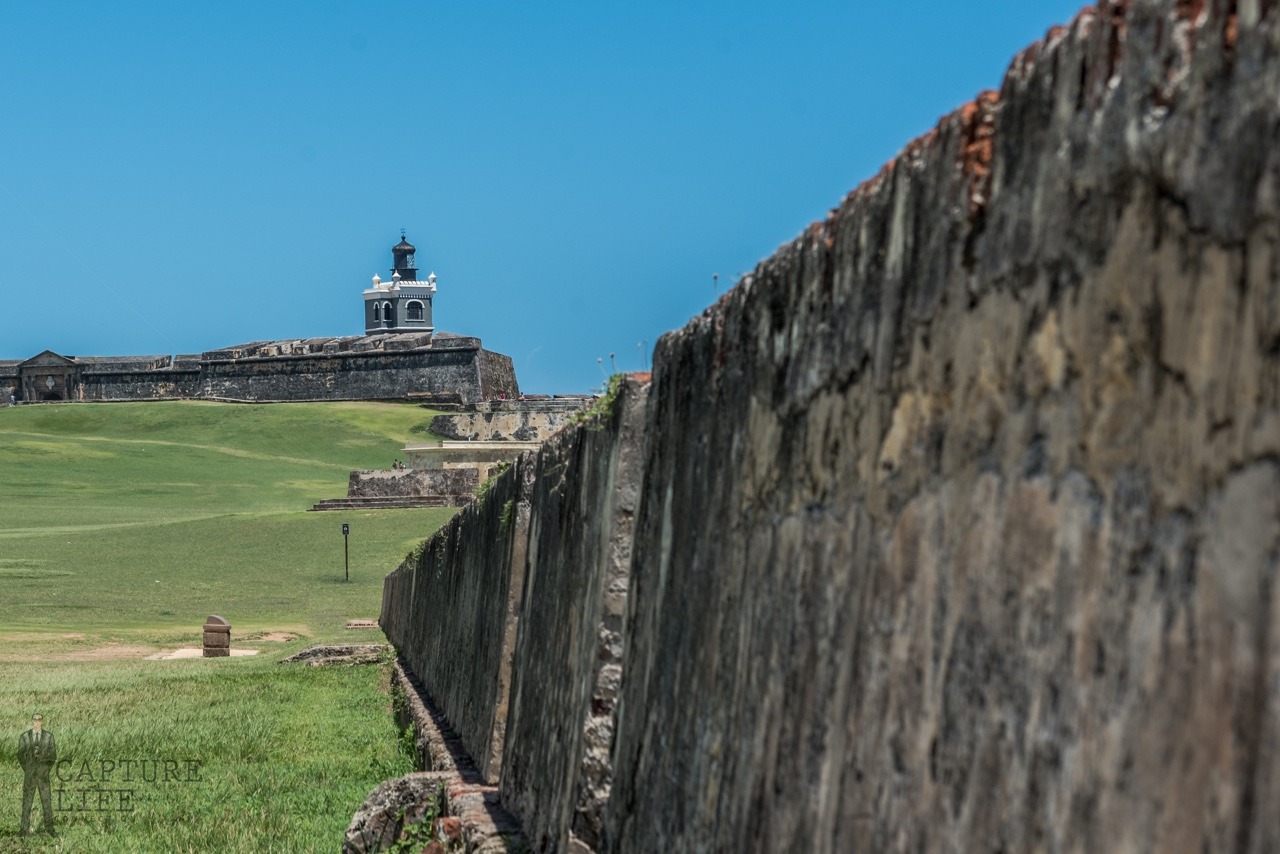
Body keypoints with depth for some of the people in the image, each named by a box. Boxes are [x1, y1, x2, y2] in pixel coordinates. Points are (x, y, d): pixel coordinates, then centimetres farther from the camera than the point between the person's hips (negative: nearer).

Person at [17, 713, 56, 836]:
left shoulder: (49, 736, 4)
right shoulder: (24, 737, 4)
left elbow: (53, 755, 3)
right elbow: (21, 756, 3)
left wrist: (47, 769, -9)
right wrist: (27, 771, -8)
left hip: (43, 775, 0)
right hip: (29, 774, 0)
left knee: (47, 801, 0)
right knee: (27, 802, 0)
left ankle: (49, 828, 6)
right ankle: (25, 829, 4)